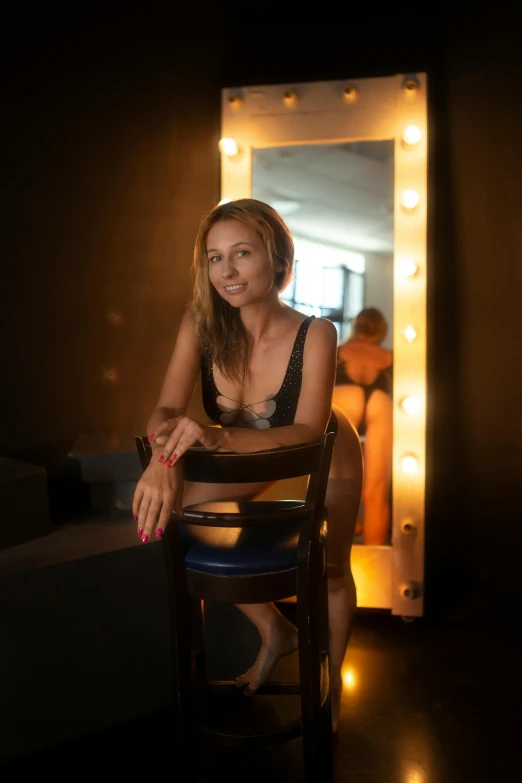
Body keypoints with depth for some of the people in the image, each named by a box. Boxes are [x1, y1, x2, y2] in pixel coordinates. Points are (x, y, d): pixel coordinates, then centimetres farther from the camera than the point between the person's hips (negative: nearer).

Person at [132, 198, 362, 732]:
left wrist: (221, 438, -57)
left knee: (329, 571, 9)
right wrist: (163, 459, -50)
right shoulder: (201, 324, -25)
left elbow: (307, 434, -40)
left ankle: (331, 679, 43)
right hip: (252, 460, 3)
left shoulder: (314, 335, -34)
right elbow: (167, 410, -27)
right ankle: (275, 632, 15)